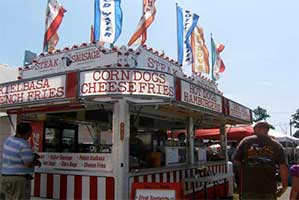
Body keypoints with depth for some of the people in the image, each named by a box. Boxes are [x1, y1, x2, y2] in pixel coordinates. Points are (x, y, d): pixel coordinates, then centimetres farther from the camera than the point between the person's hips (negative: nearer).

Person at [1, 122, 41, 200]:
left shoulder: (9, 140, 6)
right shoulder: (24, 145, -20)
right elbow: (28, 164, -21)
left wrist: (31, 156, 15)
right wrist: (36, 162, 1)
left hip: (7, 177, 9)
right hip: (21, 179, -9)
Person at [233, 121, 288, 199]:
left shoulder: (246, 141, 0)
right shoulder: (276, 145, 2)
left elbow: (236, 160, 1)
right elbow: (283, 167, -6)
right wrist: (284, 186, 5)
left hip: (248, 188, -1)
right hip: (269, 190, 1)